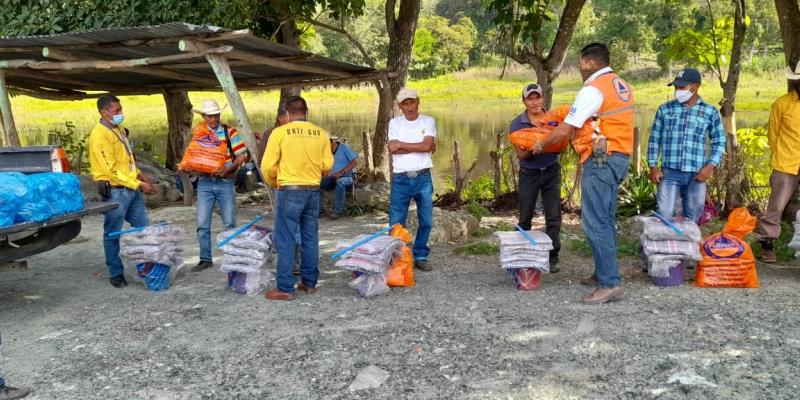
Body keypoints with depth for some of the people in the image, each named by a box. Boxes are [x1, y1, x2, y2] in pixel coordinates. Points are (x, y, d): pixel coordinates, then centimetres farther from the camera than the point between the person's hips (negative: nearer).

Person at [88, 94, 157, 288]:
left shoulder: (119, 129, 12)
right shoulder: (99, 135, -16)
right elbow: (112, 170, -19)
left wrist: (140, 175, 9)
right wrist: (139, 185, -17)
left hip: (132, 189, 9)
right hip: (114, 191, -9)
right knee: (113, 234, 4)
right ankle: (116, 274, 14)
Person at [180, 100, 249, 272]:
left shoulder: (230, 132, -2)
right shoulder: (197, 133, 7)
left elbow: (242, 156, -6)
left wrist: (228, 169, -20)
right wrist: (187, 167, -9)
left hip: (225, 182, -2)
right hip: (204, 182, 3)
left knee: (229, 223, 5)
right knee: (202, 224, 2)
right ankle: (205, 259, 13)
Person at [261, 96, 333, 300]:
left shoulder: (280, 132, -7)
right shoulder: (321, 133, 1)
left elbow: (268, 166, -8)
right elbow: (328, 165, 3)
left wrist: (273, 182, 12)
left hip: (290, 192, -4)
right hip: (313, 191, 4)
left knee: (285, 240, 1)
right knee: (310, 238, 14)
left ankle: (285, 288, 2)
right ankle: (309, 282, 22)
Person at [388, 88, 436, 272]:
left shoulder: (428, 121, 4)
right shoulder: (395, 122, 4)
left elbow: (427, 145, -12)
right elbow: (393, 149, -10)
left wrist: (401, 144, -9)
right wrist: (419, 147, -9)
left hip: (423, 178, 1)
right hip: (401, 179, -1)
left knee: (426, 221, 7)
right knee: (396, 223, 1)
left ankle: (420, 256, 21)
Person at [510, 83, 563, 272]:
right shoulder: (517, 124, -7)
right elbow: (520, 155, -9)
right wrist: (531, 149, -30)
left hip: (551, 171, 1)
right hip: (529, 173, -1)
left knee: (553, 217, -1)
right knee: (525, 217, 7)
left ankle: (552, 257, 8)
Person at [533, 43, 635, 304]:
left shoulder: (592, 89, -13)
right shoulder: (622, 86, 15)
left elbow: (564, 131, -13)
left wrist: (541, 145, 3)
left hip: (601, 160, -10)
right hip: (619, 158, 10)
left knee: (595, 223, -9)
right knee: (606, 220, 16)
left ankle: (610, 283, -10)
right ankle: (603, 274, 24)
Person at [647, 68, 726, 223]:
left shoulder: (710, 112, 5)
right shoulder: (665, 109, 6)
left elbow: (719, 142, 9)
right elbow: (654, 139, 9)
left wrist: (710, 166, -6)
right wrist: (653, 166, 0)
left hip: (696, 175, 1)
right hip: (670, 173, -1)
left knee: (692, 219, 9)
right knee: (664, 217, -7)